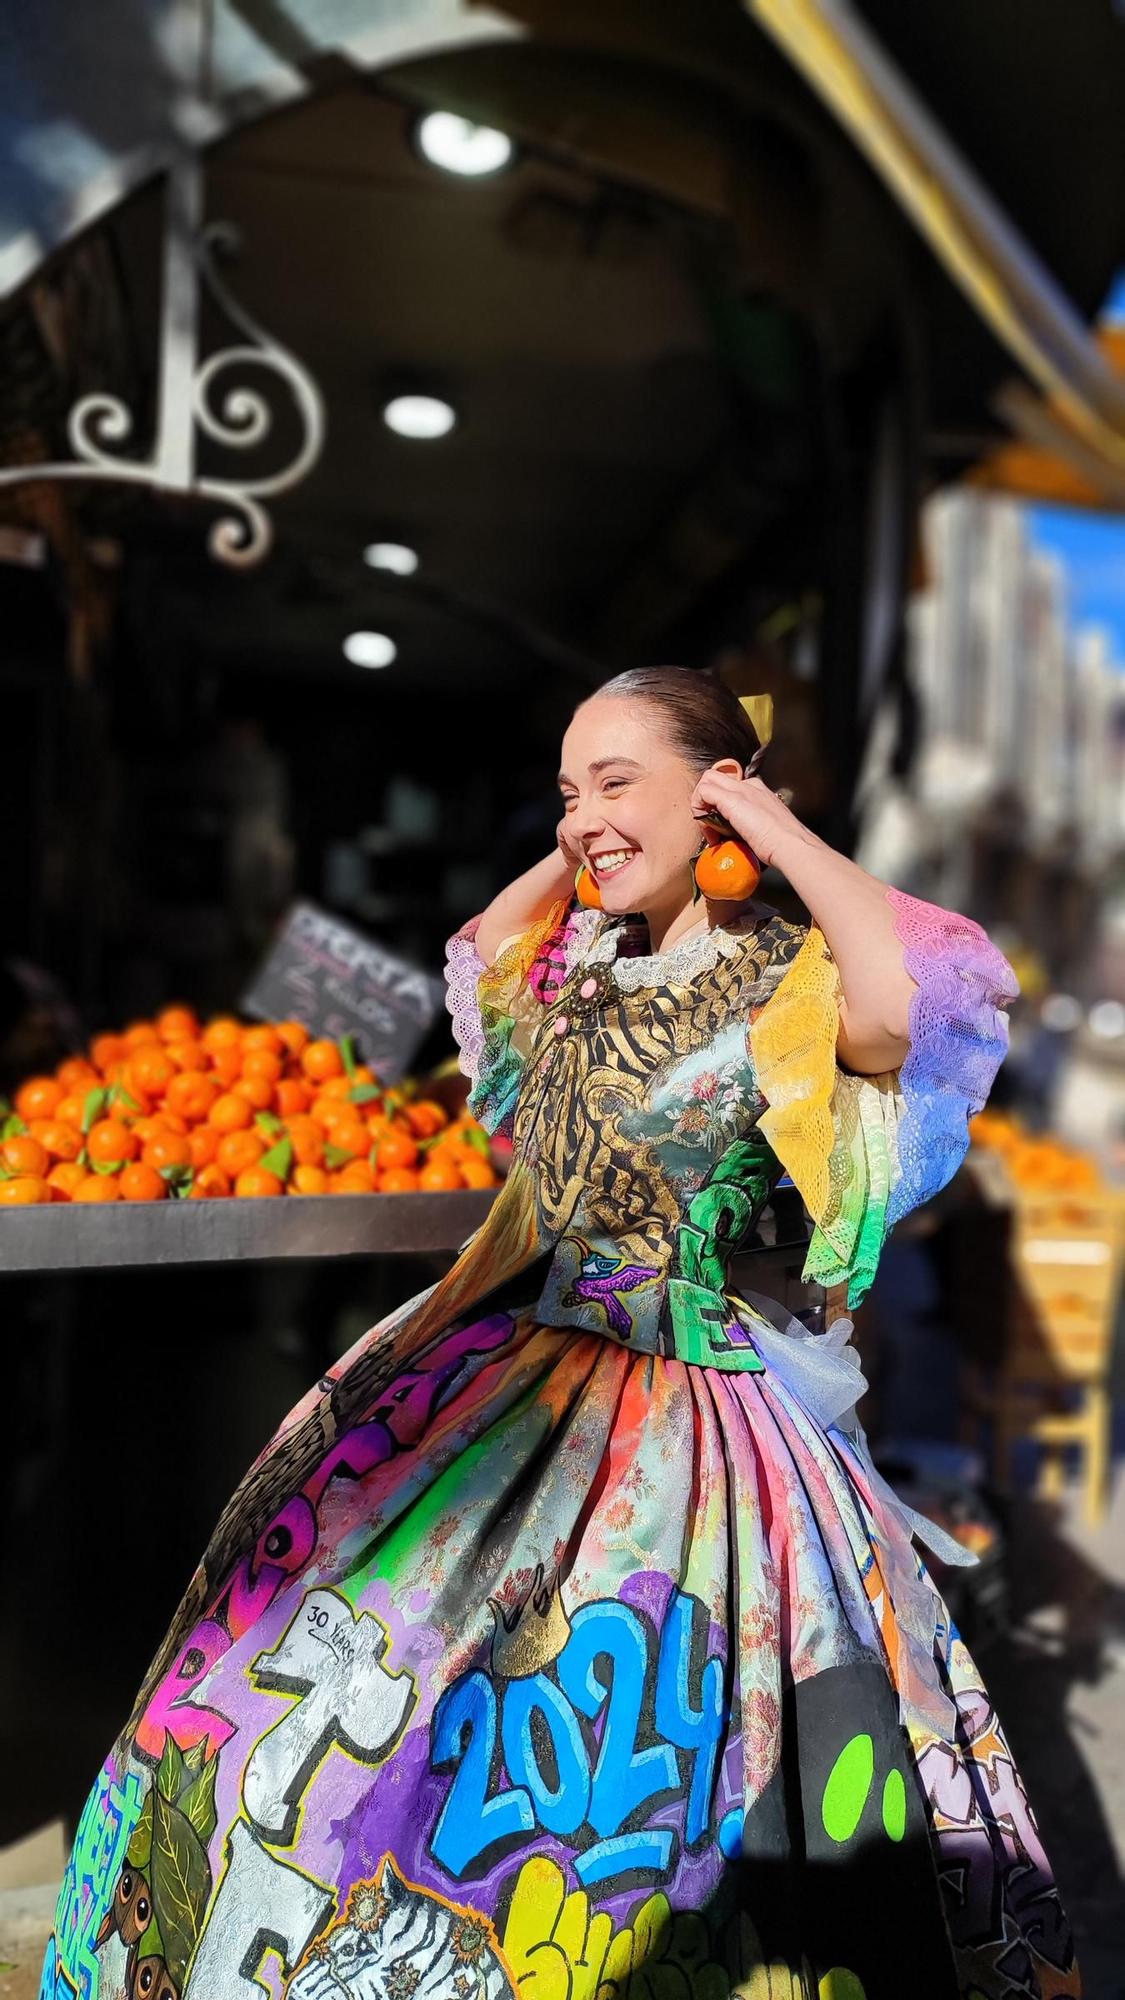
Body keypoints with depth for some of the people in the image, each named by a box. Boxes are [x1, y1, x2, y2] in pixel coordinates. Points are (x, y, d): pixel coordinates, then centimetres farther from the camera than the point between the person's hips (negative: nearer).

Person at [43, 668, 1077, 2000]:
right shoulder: (589, 959, 6)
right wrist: (570, 853, 11)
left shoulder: (785, 980, -15)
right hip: (514, 1366, 8)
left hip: (679, 1404, -7)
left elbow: (919, 998, -38)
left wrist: (783, 835, -24)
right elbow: (478, 950, 27)